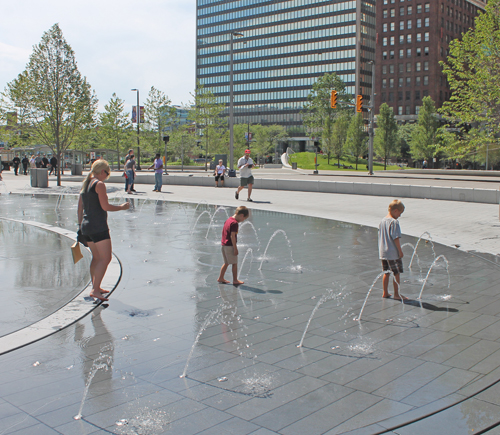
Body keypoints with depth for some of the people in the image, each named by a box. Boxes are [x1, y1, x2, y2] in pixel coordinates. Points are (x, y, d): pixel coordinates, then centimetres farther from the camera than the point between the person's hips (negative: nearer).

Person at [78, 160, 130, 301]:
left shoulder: (85, 184, 15)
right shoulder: (99, 184, -10)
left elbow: (80, 207, 18)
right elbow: (105, 206, -15)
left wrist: (80, 225, 24)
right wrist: (122, 207, -2)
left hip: (86, 226, 9)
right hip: (98, 227, -9)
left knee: (96, 258, 19)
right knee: (105, 258, -7)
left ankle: (96, 287, 26)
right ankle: (95, 290, -13)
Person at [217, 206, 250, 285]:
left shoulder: (228, 220, 11)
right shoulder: (234, 223, -18)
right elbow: (232, 236, -22)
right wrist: (235, 248, -18)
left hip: (223, 245, 9)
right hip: (230, 246, -9)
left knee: (226, 263, 19)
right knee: (234, 263, 2)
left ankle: (220, 278, 22)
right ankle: (235, 280, 7)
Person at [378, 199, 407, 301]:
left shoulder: (382, 221, 10)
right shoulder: (394, 222, -16)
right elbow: (396, 238, -19)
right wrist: (400, 250, -13)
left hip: (383, 253, 8)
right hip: (393, 253, -8)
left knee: (386, 273, 16)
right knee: (397, 273, 2)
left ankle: (385, 293, 22)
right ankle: (397, 294, 8)